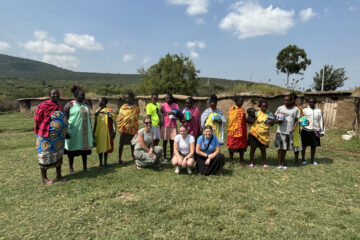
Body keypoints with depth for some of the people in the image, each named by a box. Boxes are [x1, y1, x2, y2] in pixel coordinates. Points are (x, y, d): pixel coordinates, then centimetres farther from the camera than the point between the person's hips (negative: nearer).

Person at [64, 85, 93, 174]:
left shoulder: (85, 105, 11)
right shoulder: (70, 104, -6)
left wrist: (90, 131, 15)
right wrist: (66, 131, -12)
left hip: (85, 131, 5)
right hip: (74, 132, -5)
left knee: (85, 147, 11)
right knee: (72, 149, 5)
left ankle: (85, 166, 23)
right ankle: (71, 168, 19)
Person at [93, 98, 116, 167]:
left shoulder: (109, 110, -5)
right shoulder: (97, 111, 9)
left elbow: (113, 121, -9)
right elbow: (95, 123, 13)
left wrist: (113, 131, -18)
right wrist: (93, 132, 12)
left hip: (106, 132, -3)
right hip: (99, 132, 4)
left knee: (106, 146, 7)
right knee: (99, 147, 7)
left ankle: (105, 162, 19)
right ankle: (100, 163, 18)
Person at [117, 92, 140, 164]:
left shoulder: (136, 108, 1)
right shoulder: (123, 107, 4)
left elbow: (136, 118, 2)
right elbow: (120, 117, 3)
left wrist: (136, 128, -4)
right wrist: (119, 127, -6)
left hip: (132, 128, 0)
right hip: (124, 127, 0)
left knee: (132, 142, 13)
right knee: (121, 143, 1)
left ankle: (133, 156, 28)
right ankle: (119, 159, 6)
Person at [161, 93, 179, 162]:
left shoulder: (175, 105, 2)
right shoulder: (163, 105, 2)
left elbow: (178, 116, -3)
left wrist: (173, 113, -21)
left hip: (173, 126, 0)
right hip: (165, 126, 0)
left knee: (172, 141, 4)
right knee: (165, 141, 5)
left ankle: (171, 156, 14)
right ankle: (164, 156, 14)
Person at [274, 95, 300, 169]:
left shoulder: (296, 109, 4)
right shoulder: (280, 108, 3)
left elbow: (296, 120, 8)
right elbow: (276, 118, 10)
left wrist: (294, 128, -8)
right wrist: (278, 120, -13)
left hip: (289, 132, 1)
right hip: (281, 131, -1)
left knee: (285, 149, 8)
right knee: (280, 148, -1)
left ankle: (283, 164, 21)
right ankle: (279, 164, 8)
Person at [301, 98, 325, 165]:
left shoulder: (318, 111, 10)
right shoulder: (304, 110, 3)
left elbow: (321, 121, 10)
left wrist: (322, 131, 8)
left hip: (315, 131, 2)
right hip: (306, 130, -2)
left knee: (314, 146, 8)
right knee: (304, 145, 4)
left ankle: (312, 160, 20)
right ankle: (303, 159, 17)